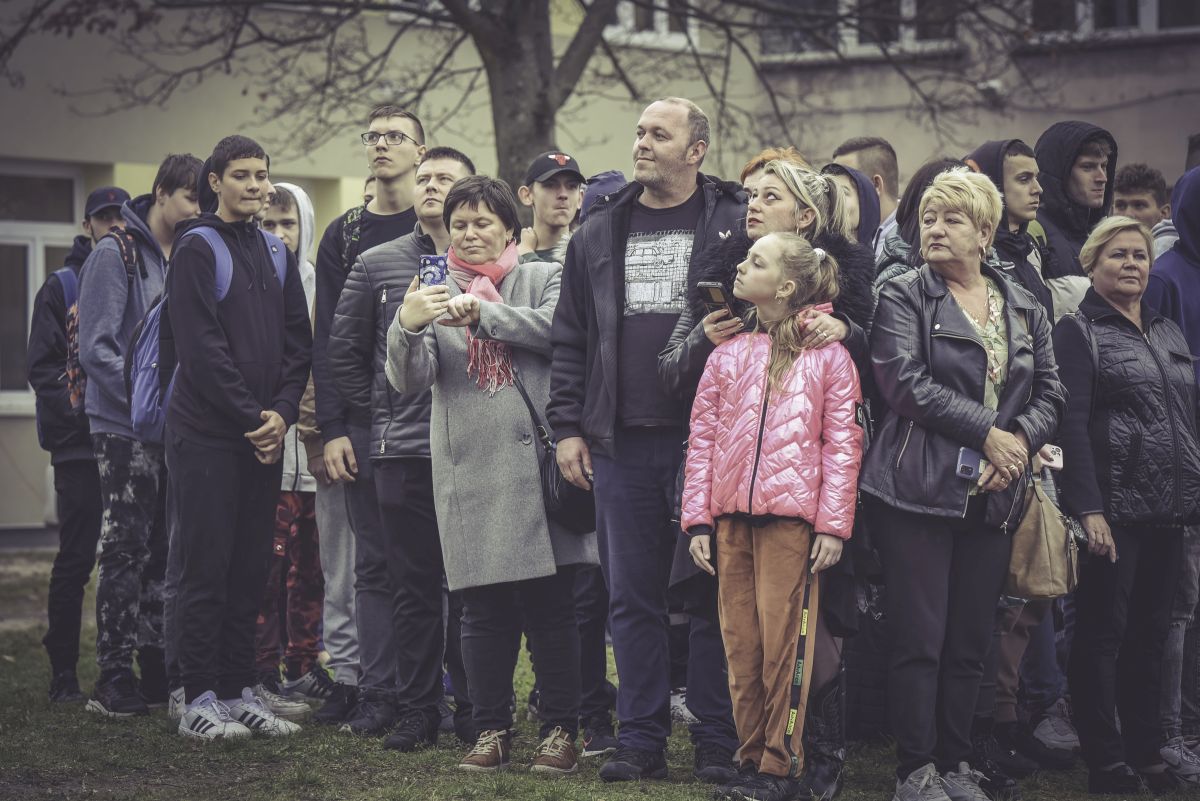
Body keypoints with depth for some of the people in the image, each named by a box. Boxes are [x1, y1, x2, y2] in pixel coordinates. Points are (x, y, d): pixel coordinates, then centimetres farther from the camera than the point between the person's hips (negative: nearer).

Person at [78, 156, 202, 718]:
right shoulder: (116, 254, -9)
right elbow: (96, 349, -15)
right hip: (125, 429, -6)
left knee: (162, 552, 9)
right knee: (126, 551, -6)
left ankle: (156, 667, 15)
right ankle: (113, 677, -1)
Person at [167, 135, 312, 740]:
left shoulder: (276, 252, 14)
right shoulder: (197, 248, -6)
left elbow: (297, 340, 11)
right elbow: (201, 347, -14)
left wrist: (283, 412, -4)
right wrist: (252, 416, -15)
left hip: (264, 435, 6)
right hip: (207, 434, -6)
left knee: (250, 569, 8)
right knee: (207, 567, -5)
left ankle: (238, 692, 14)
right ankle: (199, 701, -1)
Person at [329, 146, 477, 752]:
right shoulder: (377, 265, 9)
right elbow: (344, 351, 14)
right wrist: (378, 415, 9)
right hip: (403, 451, 1)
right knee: (412, 586, 5)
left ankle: (477, 706, 12)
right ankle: (415, 711, 12)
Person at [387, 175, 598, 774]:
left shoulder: (545, 278, 9)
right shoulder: (434, 295, 14)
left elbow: (556, 329, -12)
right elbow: (409, 379, 1)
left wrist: (483, 312, -19)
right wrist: (407, 327, -19)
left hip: (536, 461, -2)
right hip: (468, 471, 2)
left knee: (549, 601, -1)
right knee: (483, 608, 4)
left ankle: (561, 727, 8)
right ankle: (492, 728, 13)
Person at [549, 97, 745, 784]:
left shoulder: (737, 224, 1)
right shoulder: (601, 232, 13)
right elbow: (571, 338, 15)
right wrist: (569, 426, 8)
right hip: (621, 444, 4)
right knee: (632, 598, 7)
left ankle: (718, 744, 8)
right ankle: (641, 739, 14)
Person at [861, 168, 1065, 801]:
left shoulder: (1025, 309, 14)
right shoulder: (903, 298, -1)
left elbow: (1050, 391, 12)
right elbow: (906, 381, -13)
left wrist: (1022, 439, -8)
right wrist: (987, 431, -15)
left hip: (992, 497, 5)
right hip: (919, 488, -5)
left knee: (970, 642, 8)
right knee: (919, 639, -4)